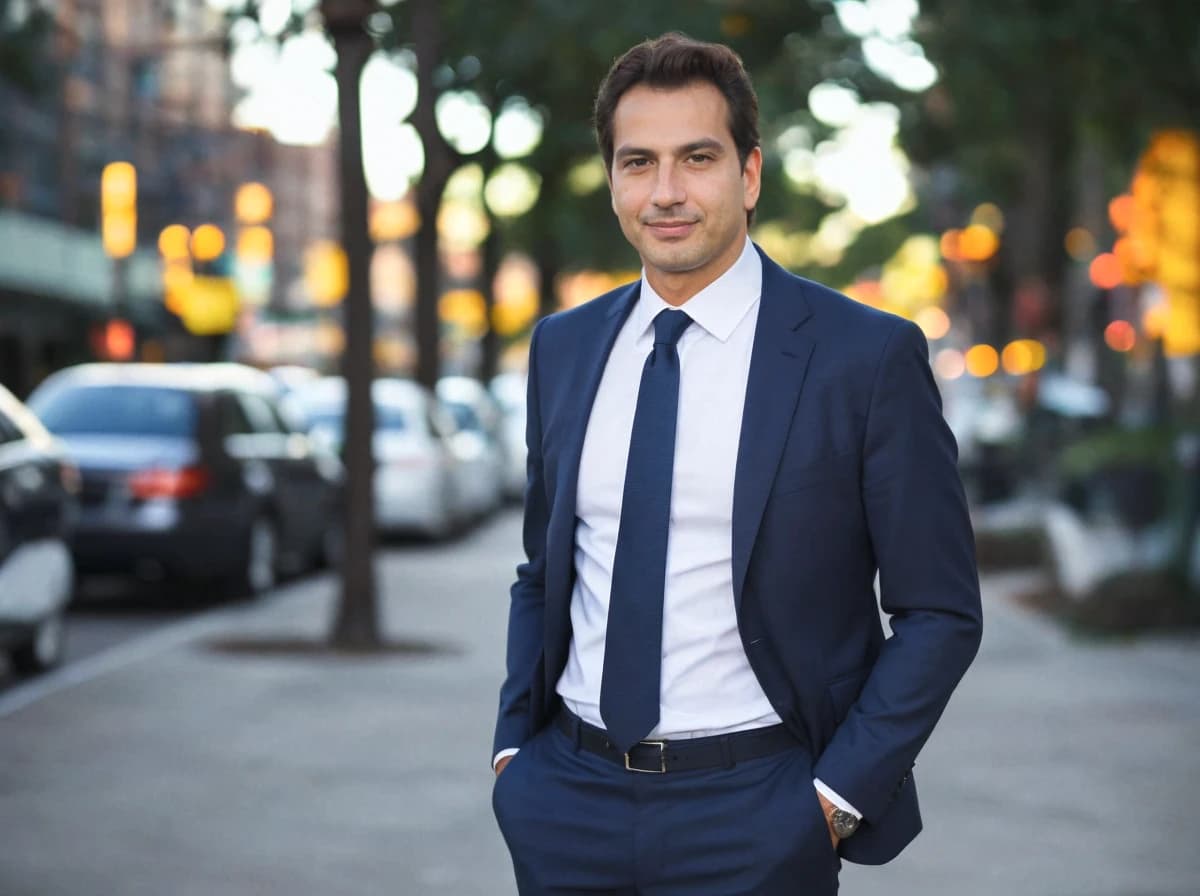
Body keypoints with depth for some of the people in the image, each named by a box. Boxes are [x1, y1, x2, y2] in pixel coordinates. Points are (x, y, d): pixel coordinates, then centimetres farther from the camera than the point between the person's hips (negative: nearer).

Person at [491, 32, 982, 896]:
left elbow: (941, 613, -6)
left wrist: (837, 795, -12)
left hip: (753, 816, -4)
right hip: (565, 799, 4)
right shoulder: (562, 347, 6)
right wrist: (513, 743, 5)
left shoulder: (869, 356, -9)